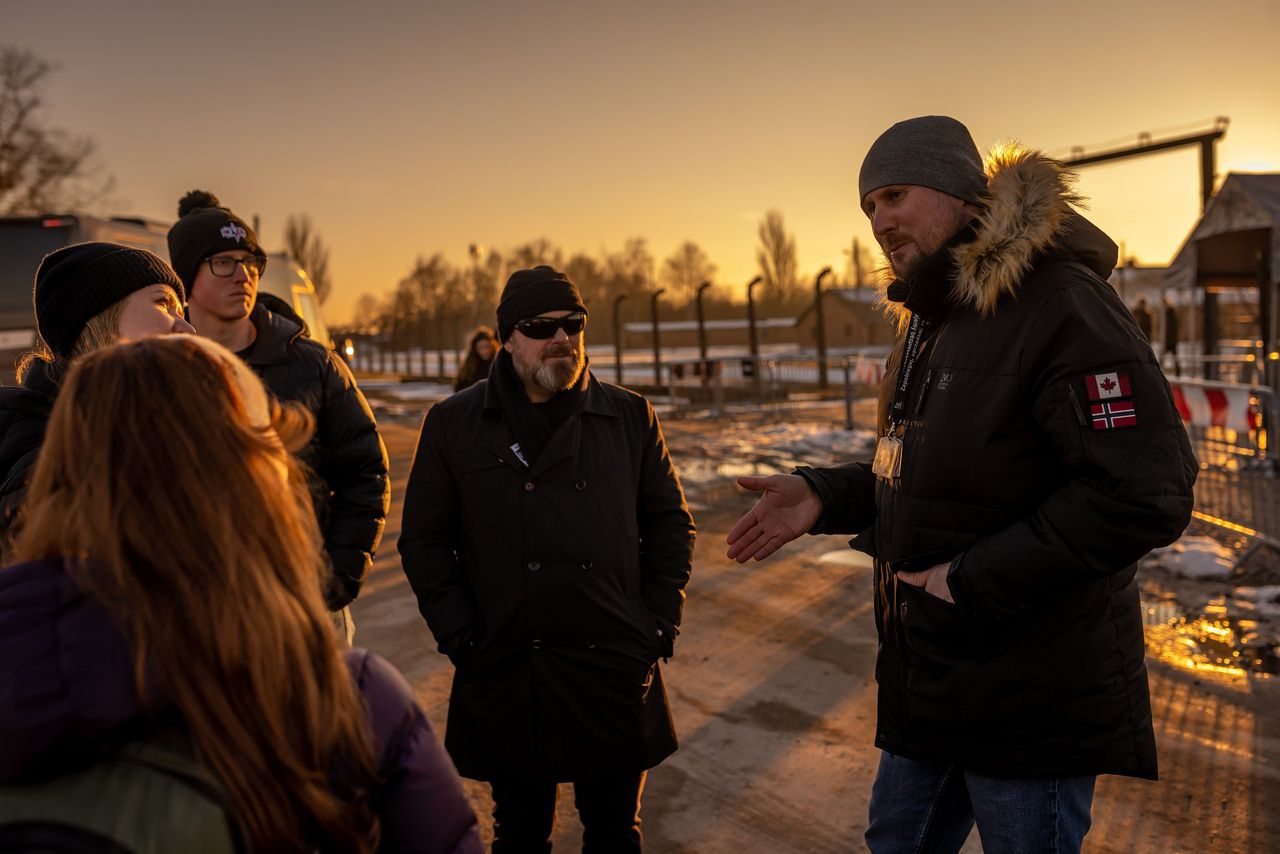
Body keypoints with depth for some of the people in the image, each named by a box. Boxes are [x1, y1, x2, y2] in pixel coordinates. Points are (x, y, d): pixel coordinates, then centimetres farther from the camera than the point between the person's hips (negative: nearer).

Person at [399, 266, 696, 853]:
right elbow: (424, 540, 4)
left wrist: (660, 625, 1)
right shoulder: (453, 424, 3)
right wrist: (461, 640, -4)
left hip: (616, 672, 1)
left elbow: (670, 522, 10)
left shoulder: (629, 416, 5)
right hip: (505, 678, -1)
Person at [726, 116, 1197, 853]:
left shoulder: (1061, 302, -18)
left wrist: (977, 580, -23)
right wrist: (825, 496, 3)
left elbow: (1144, 495, -25)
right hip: (931, 683, 9)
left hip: (1030, 701, -9)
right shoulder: (930, 322, 13)